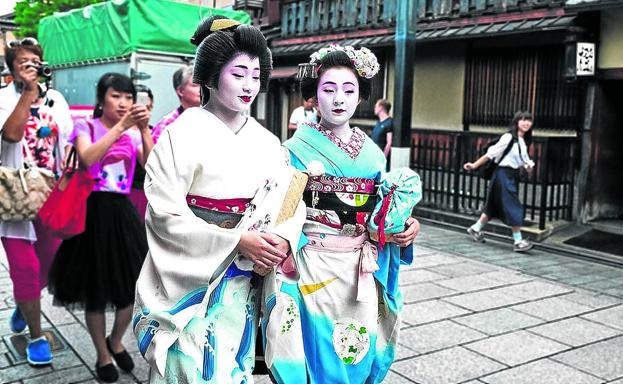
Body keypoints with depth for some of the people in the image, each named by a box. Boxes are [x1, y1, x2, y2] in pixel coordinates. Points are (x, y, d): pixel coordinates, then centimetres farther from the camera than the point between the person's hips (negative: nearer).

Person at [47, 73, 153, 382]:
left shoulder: (134, 133, 8)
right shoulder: (86, 127, -2)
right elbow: (87, 158, -23)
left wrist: (143, 129, -18)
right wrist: (120, 127, -25)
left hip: (123, 212, 4)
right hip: (93, 211, -3)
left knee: (130, 287, 9)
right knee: (96, 290, 7)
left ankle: (116, 342, 36)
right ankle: (103, 356, 26)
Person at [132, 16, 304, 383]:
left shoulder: (266, 142, 5)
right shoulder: (183, 135, -9)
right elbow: (165, 214, -15)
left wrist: (283, 239, -19)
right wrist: (237, 240, -21)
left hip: (242, 279, 4)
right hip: (191, 275, -4)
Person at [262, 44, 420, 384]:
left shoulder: (372, 153, 7)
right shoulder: (298, 148, -6)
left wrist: (405, 227, -7)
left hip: (361, 272, 4)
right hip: (314, 270, -4)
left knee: (358, 351, 13)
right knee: (318, 353, 6)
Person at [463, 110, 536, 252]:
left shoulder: (524, 141, 9)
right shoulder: (508, 137, -16)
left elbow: (524, 158, 19)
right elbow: (490, 154, -14)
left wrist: (528, 165, -4)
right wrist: (474, 166, -13)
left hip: (513, 175, 9)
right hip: (504, 174, -9)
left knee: (495, 206, 16)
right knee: (514, 208, -7)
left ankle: (476, 228, 30)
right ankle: (518, 241, 0)